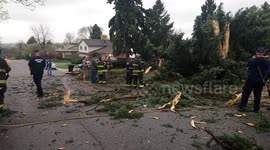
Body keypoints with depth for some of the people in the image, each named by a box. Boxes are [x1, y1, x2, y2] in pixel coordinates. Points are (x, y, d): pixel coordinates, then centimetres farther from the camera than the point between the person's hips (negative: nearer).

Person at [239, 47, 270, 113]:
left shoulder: (251, 60, -9)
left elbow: (248, 68, 7)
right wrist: (264, 80, 5)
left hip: (251, 80, -2)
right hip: (260, 81, 2)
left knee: (246, 93, 7)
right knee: (257, 95, 12)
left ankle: (242, 107, 6)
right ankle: (256, 109, 18)